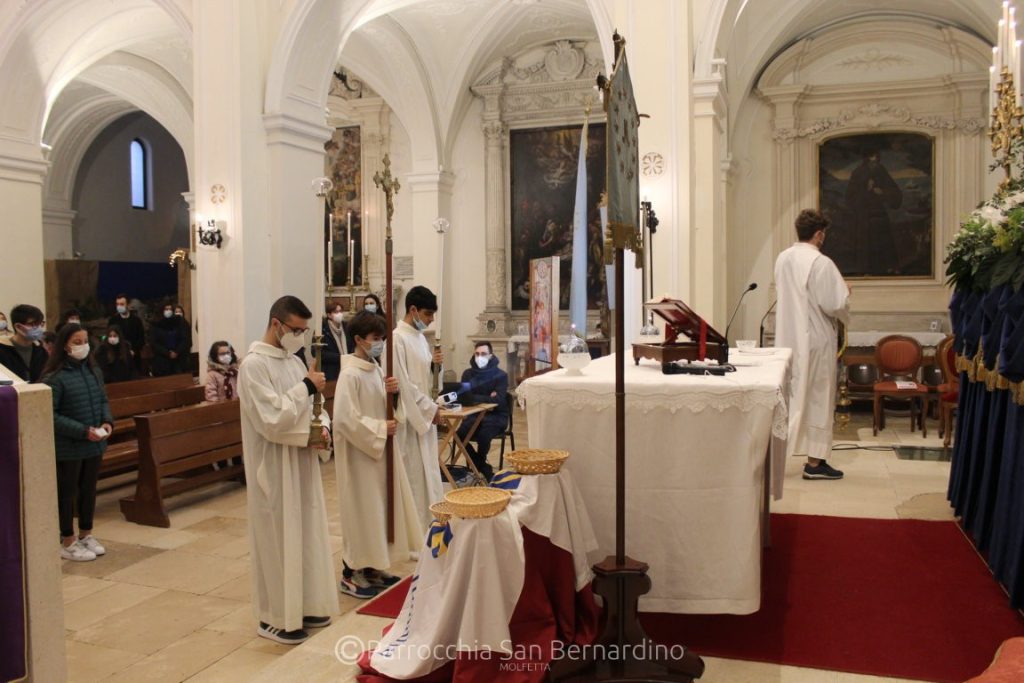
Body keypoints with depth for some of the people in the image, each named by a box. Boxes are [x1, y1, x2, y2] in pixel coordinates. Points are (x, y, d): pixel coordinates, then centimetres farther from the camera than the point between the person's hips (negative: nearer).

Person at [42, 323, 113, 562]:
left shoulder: (94, 371, 5)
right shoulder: (54, 377, -14)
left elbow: (103, 400, 13)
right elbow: (50, 415, -16)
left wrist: (107, 421, -6)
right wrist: (82, 431, -21)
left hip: (94, 444, 6)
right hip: (68, 447, -6)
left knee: (89, 490, 17)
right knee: (67, 493, 8)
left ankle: (86, 535, 33)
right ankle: (68, 543, 21)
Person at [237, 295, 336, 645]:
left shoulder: (294, 362, 9)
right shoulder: (254, 364, -17)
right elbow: (272, 420, -25)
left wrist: (321, 426, -4)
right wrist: (306, 386, -18)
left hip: (302, 462, 8)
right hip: (274, 467, -8)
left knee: (306, 534, 15)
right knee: (278, 539, 2)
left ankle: (302, 606, 30)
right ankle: (275, 617, 16)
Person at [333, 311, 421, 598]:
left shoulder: (375, 369, 8)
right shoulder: (350, 374, -18)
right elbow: (346, 418, -24)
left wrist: (393, 391, -6)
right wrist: (381, 429, -19)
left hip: (379, 448, 9)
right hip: (359, 451, -9)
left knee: (379, 507, 14)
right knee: (360, 510, 0)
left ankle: (371, 567, 27)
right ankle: (350, 574, 14)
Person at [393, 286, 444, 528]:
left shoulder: (420, 337, 11)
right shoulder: (397, 338, -16)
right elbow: (403, 382, -18)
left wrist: (433, 362, 1)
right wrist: (430, 408, -14)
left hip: (423, 414, 9)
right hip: (409, 416, -9)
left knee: (426, 469, 14)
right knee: (413, 471, -2)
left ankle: (427, 517, 24)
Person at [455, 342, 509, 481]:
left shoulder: (500, 375, -7)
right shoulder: (468, 373, 4)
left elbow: (498, 400, -19)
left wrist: (474, 397, -19)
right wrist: (487, 398, -15)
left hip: (496, 416, -3)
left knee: (483, 435, -33)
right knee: (460, 435, -26)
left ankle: (477, 466, -2)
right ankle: (486, 470, -8)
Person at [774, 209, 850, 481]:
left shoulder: (782, 259, 6)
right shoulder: (821, 263, -17)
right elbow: (835, 304, -18)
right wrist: (845, 294, 3)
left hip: (787, 337, 7)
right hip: (815, 339, -7)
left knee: (789, 395, 16)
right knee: (817, 398, 3)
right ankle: (815, 461, 9)